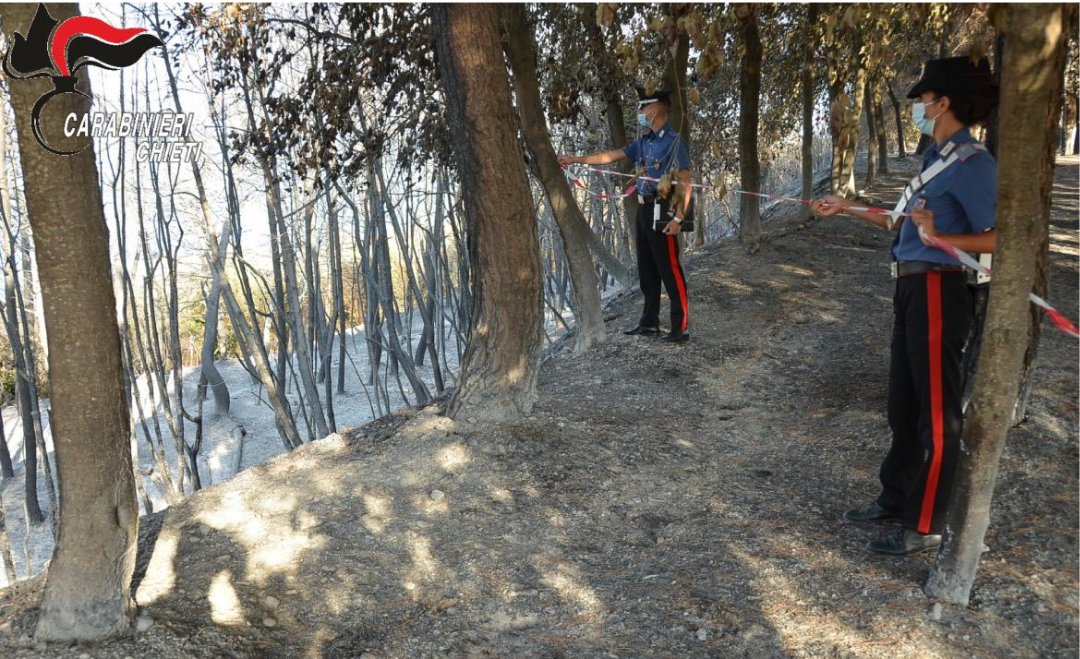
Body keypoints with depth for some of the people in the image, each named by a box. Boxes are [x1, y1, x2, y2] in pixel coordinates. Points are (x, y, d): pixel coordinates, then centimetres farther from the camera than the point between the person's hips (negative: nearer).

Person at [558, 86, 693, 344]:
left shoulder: (674, 141, -11)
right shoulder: (644, 141, 13)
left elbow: (685, 183, -14)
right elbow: (611, 155, 17)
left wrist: (678, 219, -19)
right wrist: (575, 159, 15)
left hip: (661, 213, -8)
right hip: (643, 210, 9)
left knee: (670, 271, -6)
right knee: (646, 271, 12)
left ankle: (681, 328, 0)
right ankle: (649, 323, 21)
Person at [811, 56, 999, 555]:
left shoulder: (972, 164, -14)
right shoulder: (939, 157, 14)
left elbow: (1001, 237, -19)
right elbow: (904, 224, 21)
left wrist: (939, 236, -32)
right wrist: (847, 208, 24)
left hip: (939, 291, -10)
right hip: (914, 289, 10)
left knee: (936, 412, 0)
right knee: (904, 404, 18)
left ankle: (925, 527, 11)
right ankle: (895, 500, 33)